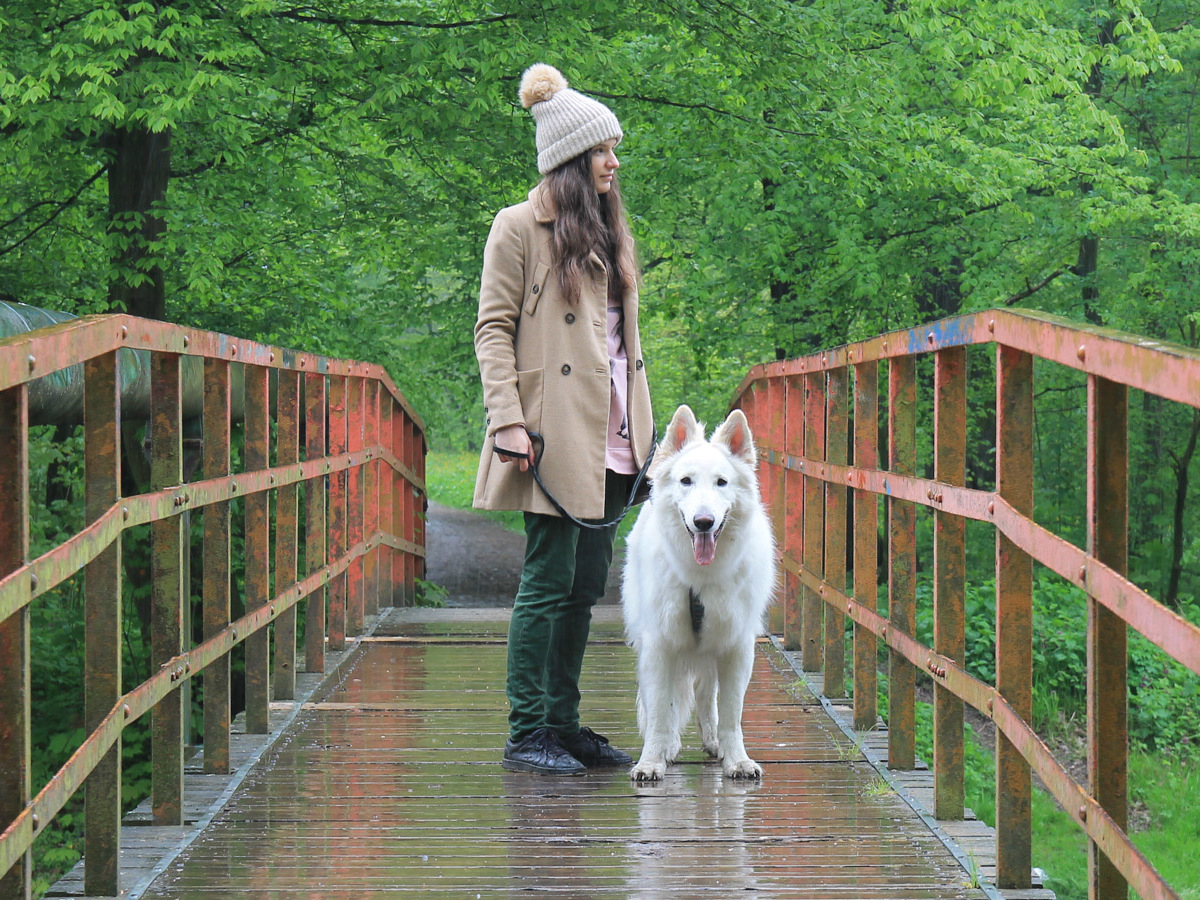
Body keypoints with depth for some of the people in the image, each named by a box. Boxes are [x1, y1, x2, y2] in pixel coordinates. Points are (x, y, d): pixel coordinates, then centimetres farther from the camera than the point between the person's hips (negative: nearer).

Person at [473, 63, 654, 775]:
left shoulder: (609, 231, 20)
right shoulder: (521, 227, -2)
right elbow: (493, 329, -6)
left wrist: (643, 426, 19)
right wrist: (507, 418, -17)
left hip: (611, 441, 7)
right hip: (555, 435, -7)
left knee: (586, 586, 8)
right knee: (549, 582, -8)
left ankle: (564, 724, 15)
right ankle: (526, 734, -3)